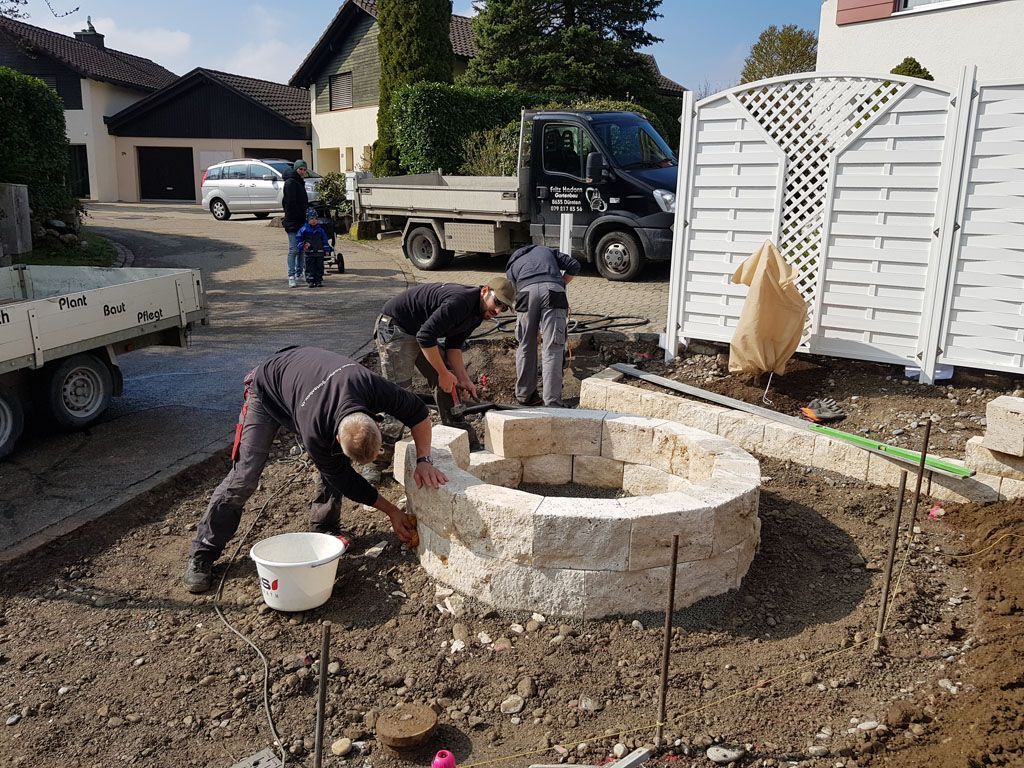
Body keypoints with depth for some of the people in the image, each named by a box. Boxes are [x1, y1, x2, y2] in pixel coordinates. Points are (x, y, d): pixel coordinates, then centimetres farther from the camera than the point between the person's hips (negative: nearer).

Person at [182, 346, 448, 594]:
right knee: (245, 476, -12)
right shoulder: (314, 432, -42)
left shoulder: (374, 388, -37)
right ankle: (202, 556, 0)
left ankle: (325, 530, 11)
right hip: (267, 390, -5)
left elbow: (418, 413, -17)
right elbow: (345, 480, -25)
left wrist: (424, 460, -26)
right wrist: (392, 512, -19)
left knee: (335, 464, -9)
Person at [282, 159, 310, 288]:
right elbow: (290, 204, -17)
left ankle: (299, 274, 24)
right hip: (293, 221, -9)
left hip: (301, 221, 9)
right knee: (293, 249, -10)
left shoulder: (300, 182, 18)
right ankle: (291, 276, -9)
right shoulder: (290, 182, -11)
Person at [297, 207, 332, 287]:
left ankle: (318, 281, 12)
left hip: (320, 252, 3)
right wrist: (302, 246, -5)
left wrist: (327, 249, 5)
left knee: (319, 267, 5)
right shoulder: (304, 229, -3)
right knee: (310, 267, -2)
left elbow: (325, 240, 9)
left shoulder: (320, 229, 6)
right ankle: (310, 281, 2)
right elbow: (298, 237, 3)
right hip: (309, 253, -3)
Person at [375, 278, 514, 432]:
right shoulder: (459, 302, -31)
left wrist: (464, 379, -7)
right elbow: (425, 336, -34)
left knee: (449, 383, 7)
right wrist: (443, 373, -25)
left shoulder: (478, 311, 1)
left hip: (421, 332, 10)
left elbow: (454, 345, 4)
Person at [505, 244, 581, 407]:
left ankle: (524, 395, 26)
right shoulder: (546, 250, 39)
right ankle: (552, 403, -6)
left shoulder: (511, 266, 35)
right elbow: (574, 266, 24)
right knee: (553, 348, -2)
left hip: (527, 290, 0)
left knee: (525, 346, 16)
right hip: (553, 290, 0)